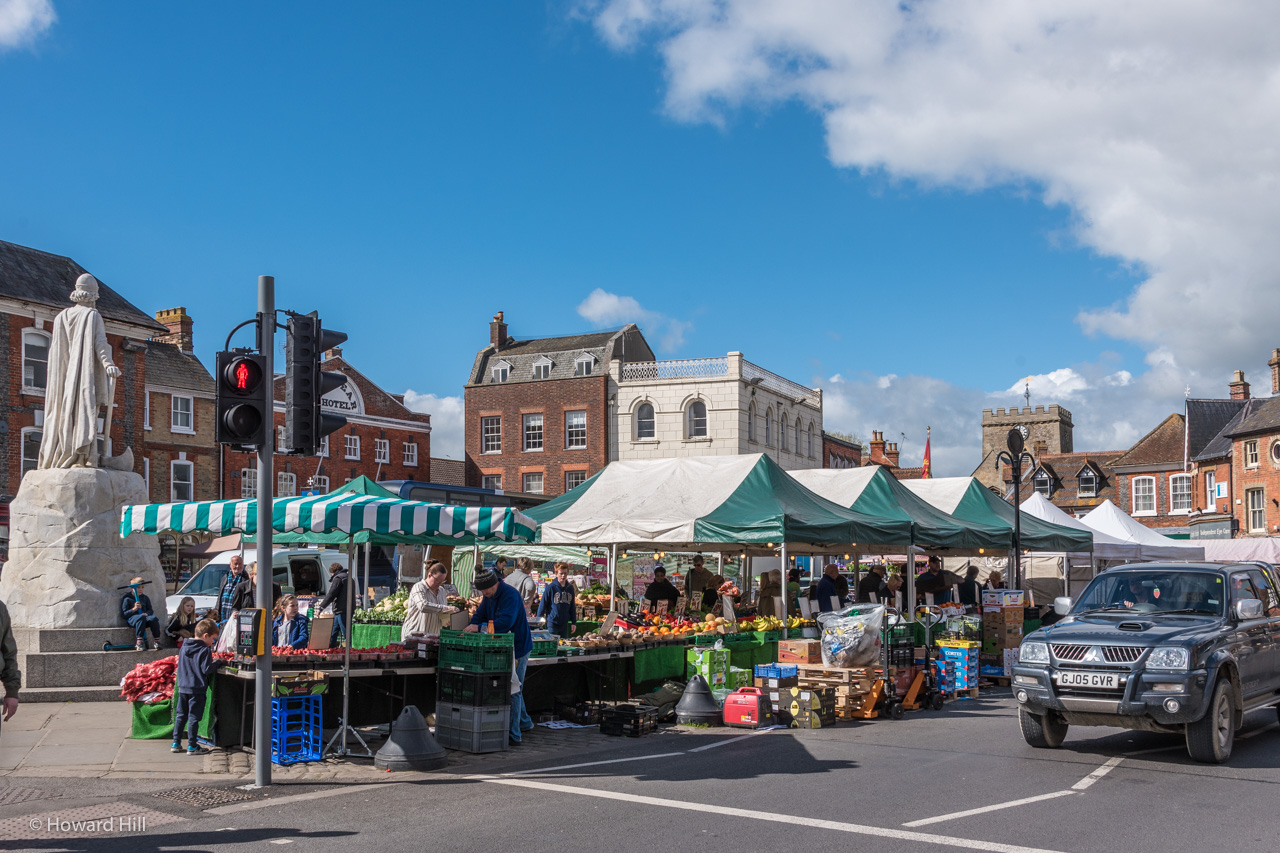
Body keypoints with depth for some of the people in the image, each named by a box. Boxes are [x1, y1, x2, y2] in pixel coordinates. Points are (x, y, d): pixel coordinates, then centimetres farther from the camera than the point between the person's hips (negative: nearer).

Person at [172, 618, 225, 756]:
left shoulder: (183, 648, 8)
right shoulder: (204, 650, -15)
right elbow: (206, 670, -19)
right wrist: (217, 663, -3)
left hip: (182, 687, 6)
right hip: (197, 689, -6)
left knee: (180, 715, 15)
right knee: (194, 718, 1)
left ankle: (176, 744, 19)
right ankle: (192, 746, 6)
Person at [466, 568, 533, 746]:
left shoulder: (510, 595, -22)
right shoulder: (489, 596, 7)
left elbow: (505, 622, -33)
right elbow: (480, 615, 9)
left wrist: (480, 627, -35)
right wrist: (471, 628, -11)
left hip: (518, 646, -9)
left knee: (513, 690, -8)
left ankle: (514, 735, -5)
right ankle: (524, 723, 34)